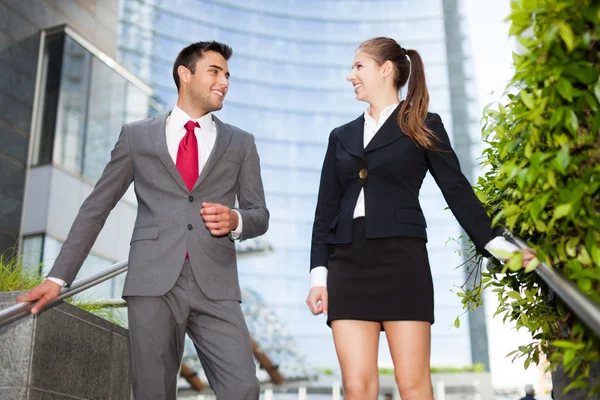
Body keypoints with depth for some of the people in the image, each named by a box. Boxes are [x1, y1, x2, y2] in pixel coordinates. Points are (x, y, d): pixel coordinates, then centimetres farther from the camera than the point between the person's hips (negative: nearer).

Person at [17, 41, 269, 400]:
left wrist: (237, 221, -9)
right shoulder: (137, 135, 12)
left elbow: (260, 215, 15)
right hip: (152, 284, -1)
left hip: (215, 287, 1)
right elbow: (96, 208, 12)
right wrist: (59, 277, 7)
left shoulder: (241, 143, 15)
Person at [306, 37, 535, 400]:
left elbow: (457, 190, 2)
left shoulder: (422, 126, 9)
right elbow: (326, 210, 14)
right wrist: (319, 275, 6)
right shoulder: (342, 136, 19)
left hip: (401, 259, -3)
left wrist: (493, 242, -11)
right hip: (348, 263, 4)